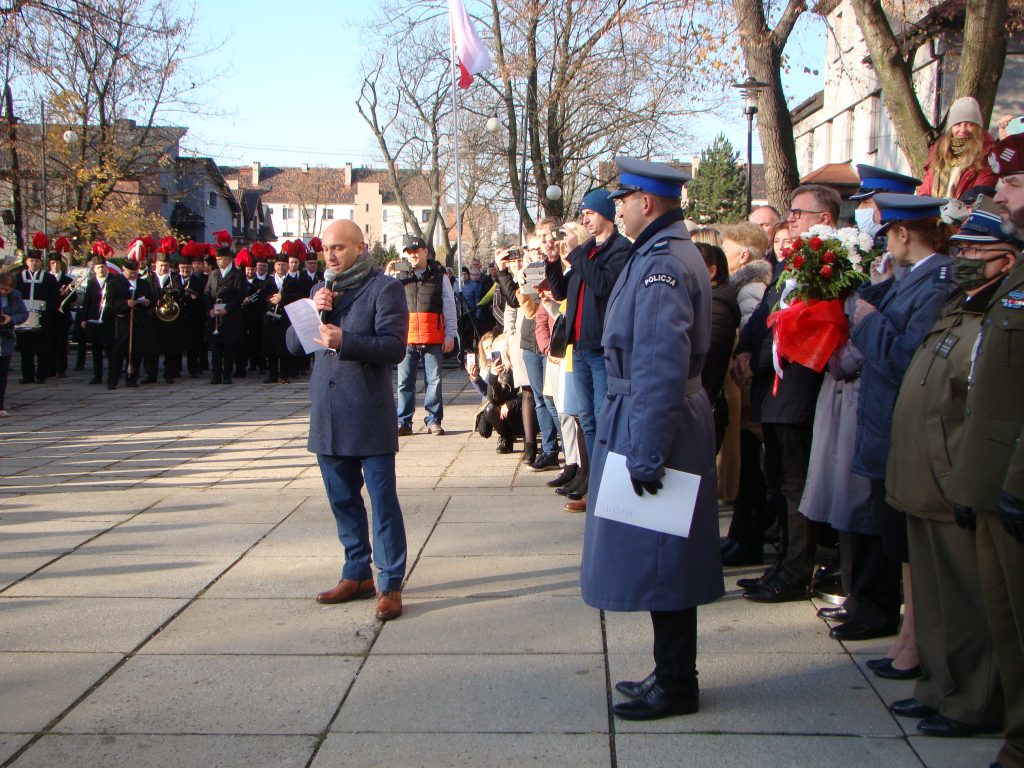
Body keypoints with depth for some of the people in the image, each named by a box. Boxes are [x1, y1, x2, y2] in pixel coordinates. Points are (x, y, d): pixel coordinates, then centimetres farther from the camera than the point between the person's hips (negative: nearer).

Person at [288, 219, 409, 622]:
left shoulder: (384, 288, -4)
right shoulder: (320, 290, 16)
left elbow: (394, 347, -15)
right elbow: (293, 344, 11)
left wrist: (345, 341, -28)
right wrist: (312, 311, -7)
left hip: (369, 414, -6)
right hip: (328, 415, 7)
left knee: (383, 501, -3)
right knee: (343, 500, 14)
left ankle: (391, 584, 4)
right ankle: (357, 574, 26)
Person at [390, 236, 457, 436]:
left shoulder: (439, 276, 8)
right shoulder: (400, 276, 12)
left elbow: (449, 308, 7)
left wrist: (450, 335, 1)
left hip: (433, 339, -1)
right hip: (406, 338, 1)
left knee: (434, 380, 2)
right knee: (404, 382, 3)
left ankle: (433, 421, 11)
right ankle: (403, 422, 9)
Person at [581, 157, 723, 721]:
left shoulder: (661, 264, -19)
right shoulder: (667, 254, 14)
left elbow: (662, 367, -25)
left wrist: (646, 453, -24)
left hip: (652, 425, -11)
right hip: (674, 418, 11)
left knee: (659, 562, 1)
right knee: (664, 562, 17)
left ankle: (675, 687, 14)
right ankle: (671, 674, 30)